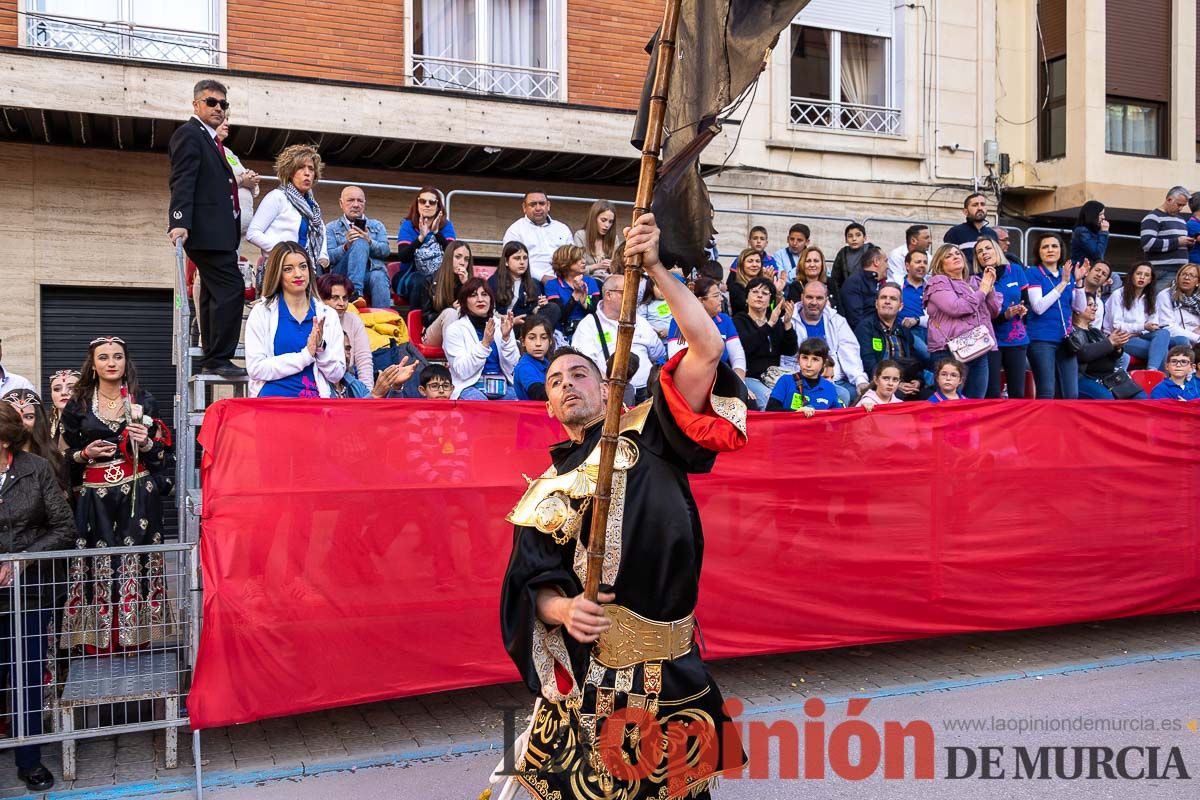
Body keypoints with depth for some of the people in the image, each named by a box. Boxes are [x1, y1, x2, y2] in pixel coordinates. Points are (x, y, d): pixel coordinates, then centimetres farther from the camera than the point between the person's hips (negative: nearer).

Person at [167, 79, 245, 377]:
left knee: (214, 293, 12)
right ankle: (219, 358, -13)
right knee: (231, 288, -15)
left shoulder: (209, 139, 24)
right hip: (207, 229, -11)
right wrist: (179, 223, -26)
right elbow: (182, 182, -17)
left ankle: (211, 357, 18)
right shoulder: (189, 134, -6)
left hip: (217, 231, 11)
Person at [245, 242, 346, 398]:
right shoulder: (261, 312, 7)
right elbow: (255, 368, -4)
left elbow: (337, 375, 10)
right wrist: (305, 355, -9)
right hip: (272, 396, -1)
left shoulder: (328, 314, 12)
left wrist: (320, 348, -7)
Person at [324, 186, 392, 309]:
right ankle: (355, 292, -44)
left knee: (378, 277, -36)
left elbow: (386, 251, 6)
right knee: (360, 242, -29)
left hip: (374, 271, 2)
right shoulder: (331, 228, 19)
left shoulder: (377, 226, 25)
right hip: (344, 275, -1)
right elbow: (329, 257, 2)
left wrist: (369, 242, -13)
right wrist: (346, 246, -16)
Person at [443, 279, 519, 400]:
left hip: (503, 387, 4)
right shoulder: (454, 329, 2)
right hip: (470, 387, -3)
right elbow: (462, 372, -10)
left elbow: (513, 368, 3)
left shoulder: (501, 325, 11)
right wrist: (485, 343, -19)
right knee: (479, 402, -36)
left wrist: (506, 338, -11)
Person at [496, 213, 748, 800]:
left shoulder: (647, 432, 4)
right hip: (586, 677, 1)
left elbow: (708, 350, -7)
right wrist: (562, 609, -19)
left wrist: (656, 269, -13)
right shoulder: (544, 492, 10)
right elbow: (531, 586, 4)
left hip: (671, 672, -1)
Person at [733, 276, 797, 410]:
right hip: (749, 377, -5)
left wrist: (787, 323, -9)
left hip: (773, 377, 5)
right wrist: (770, 324, -19)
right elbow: (745, 346, -18)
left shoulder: (777, 322, 16)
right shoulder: (738, 321, 2)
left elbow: (790, 351, 4)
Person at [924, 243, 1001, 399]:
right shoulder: (938, 282, 0)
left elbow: (994, 312, 19)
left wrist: (990, 287, 5)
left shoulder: (974, 282, 20)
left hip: (979, 351, 7)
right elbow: (955, 308, -16)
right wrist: (981, 292, -4)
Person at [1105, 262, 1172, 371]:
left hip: (1140, 336, 6)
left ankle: (1152, 370, -45)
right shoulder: (1118, 295, -3)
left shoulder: (1151, 299, 18)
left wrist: (1153, 327, -11)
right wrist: (1143, 327, -19)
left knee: (1164, 333, -31)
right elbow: (1116, 326, -9)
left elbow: (1153, 324, 13)